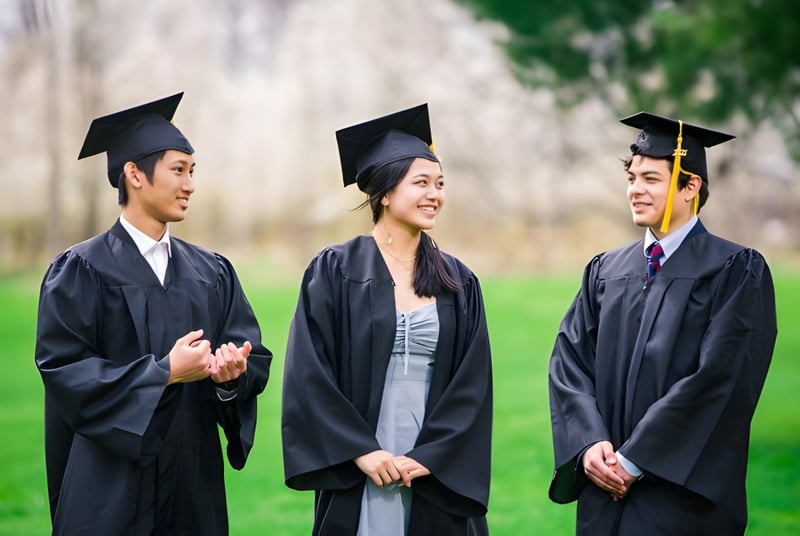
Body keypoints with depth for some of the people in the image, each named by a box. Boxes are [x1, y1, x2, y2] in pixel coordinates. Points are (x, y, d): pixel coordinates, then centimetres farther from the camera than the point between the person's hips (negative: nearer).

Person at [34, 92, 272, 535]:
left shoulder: (213, 272, 11)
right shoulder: (81, 270, -4)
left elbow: (254, 357, 5)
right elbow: (62, 367, -13)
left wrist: (233, 372, -18)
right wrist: (165, 372, -18)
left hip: (195, 483, 5)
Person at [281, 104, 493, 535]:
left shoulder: (459, 283, 8)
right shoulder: (334, 272, -1)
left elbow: (473, 386, 1)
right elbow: (309, 374, -7)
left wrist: (430, 457, -10)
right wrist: (360, 450, -14)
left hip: (439, 480, 3)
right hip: (358, 481, -3)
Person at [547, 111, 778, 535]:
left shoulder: (736, 272, -5)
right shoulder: (604, 271, 11)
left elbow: (720, 376, -15)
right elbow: (569, 360, 5)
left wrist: (635, 460, -16)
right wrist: (590, 443, -12)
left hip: (684, 492, -5)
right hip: (606, 491, 5)